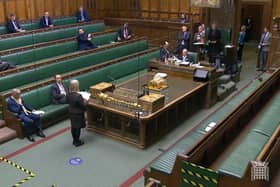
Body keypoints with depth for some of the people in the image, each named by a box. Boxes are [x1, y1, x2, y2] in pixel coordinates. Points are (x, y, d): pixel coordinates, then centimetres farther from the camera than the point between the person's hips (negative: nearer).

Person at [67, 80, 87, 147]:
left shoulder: (68, 95, -7)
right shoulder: (78, 96, -30)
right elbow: (83, 106, -24)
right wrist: (85, 101, -4)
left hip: (71, 113, 7)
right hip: (78, 114, -7)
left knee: (73, 127, 19)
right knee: (77, 128, 7)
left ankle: (74, 140, 34)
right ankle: (77, 142, 20)